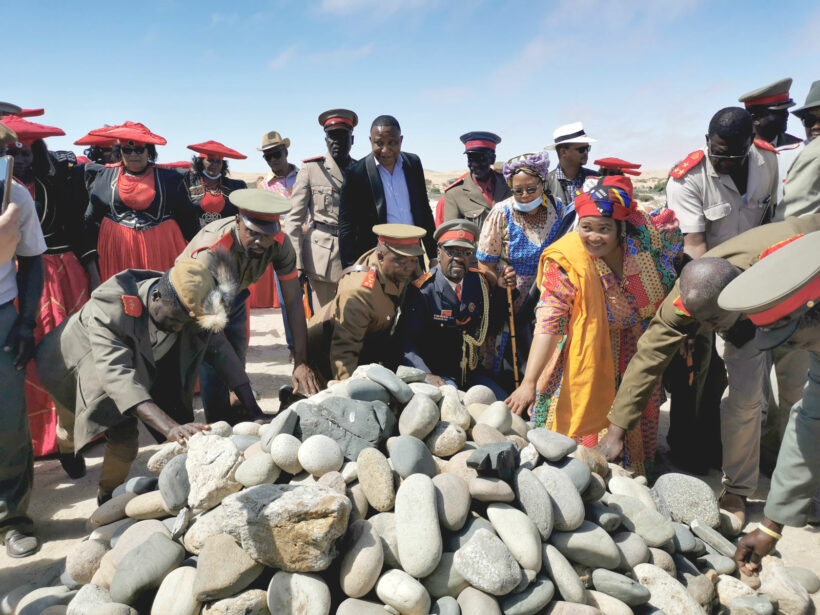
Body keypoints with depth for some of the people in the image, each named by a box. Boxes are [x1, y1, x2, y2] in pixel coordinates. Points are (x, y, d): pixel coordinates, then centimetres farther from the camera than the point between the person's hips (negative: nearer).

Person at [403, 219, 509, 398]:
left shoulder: (479, 281, 5)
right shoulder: (421, 290, -13)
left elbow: (491, 328, 11)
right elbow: (406, 340, -18)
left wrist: (502, 290, 1)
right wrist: (426, 375, -32)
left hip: (472, 373, 6)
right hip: (437, 376, -6)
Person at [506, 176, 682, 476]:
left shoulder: (646, 232, -20)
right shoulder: (565, 261, -28)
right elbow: (548, 321, -31)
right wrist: (529, 381, -40)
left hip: (640, 355, 4)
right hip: (589, 361, -4)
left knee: (641, 423, 20)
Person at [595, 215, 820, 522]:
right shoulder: (683, 303, -39)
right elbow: (647, 359, -34)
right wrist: (616, 430, -34)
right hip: (747, 321, 0)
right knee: (743, 397, -12)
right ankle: (737, 490, 6)